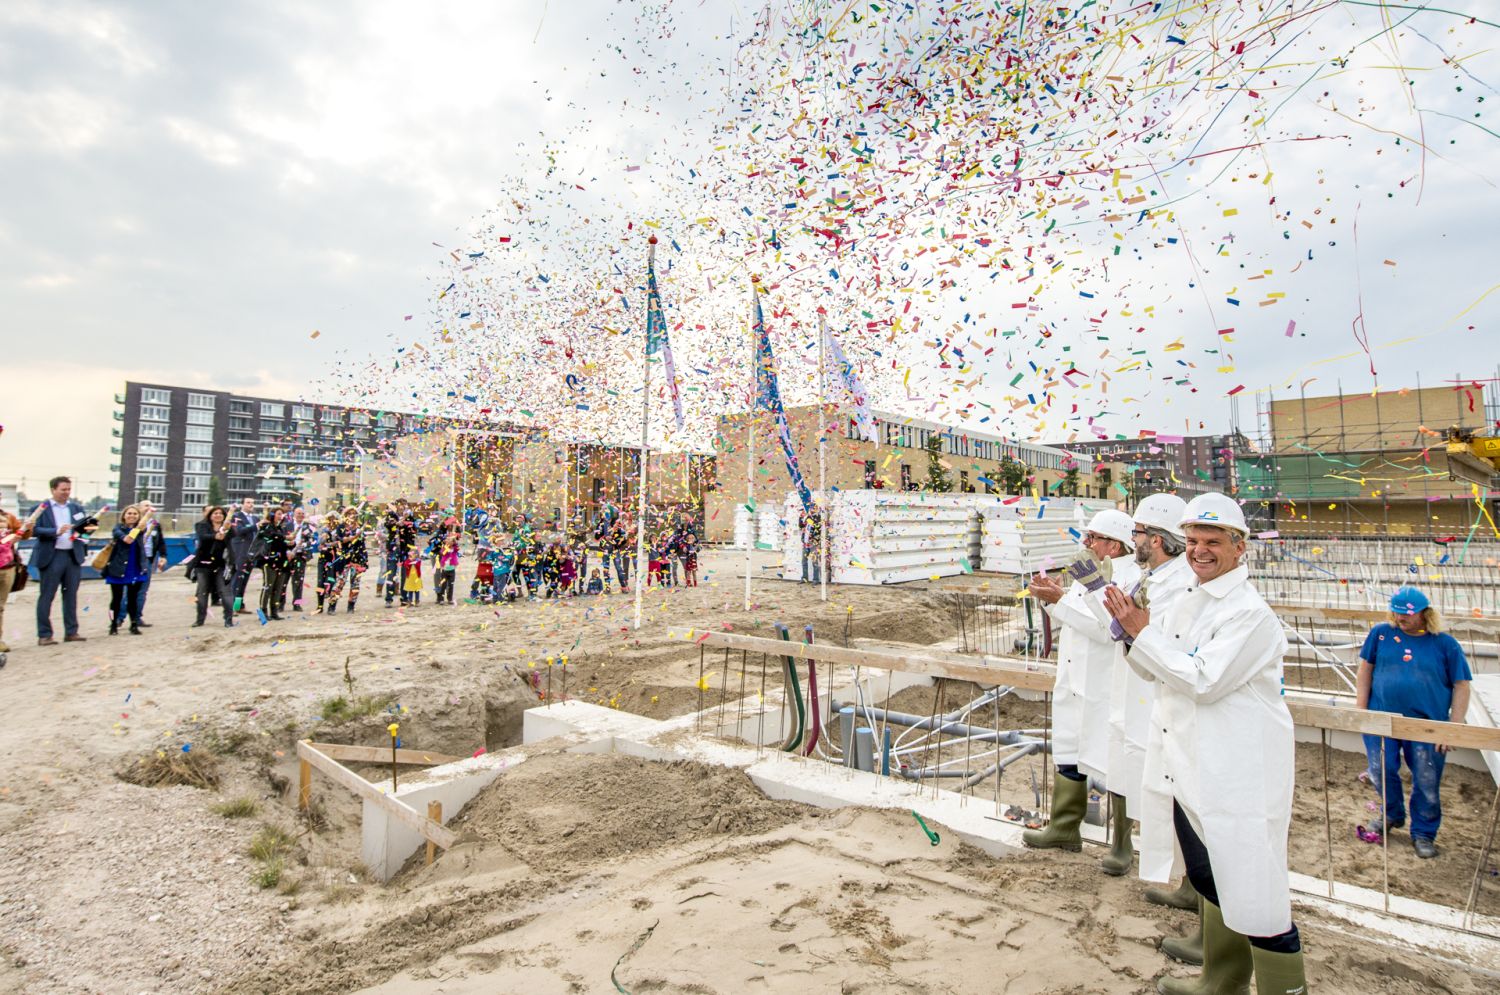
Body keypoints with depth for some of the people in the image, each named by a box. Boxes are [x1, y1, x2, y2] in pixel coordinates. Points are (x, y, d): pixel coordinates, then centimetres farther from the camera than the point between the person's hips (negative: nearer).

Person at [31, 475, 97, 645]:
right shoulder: (41, 508, -2)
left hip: (74, 555, 4)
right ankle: (44, 635, 6)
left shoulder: (77, 508, 11)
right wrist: (57, 531, -23)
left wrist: (90, 528, -15)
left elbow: (86, 528, 7)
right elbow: (34, 530, -10)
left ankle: (71, 632, 14)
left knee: (71, 595, 9)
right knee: (46, 596, 1)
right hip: (51, 557, -4)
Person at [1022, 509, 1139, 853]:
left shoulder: (1131, 578, -14)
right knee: (1069, 756, 16)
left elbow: (1107, 628, -26)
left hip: (1105, 691, -9)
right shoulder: (1089, 571, 12)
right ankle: (1064, 829, 30)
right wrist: (1052, 596, 3)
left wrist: (1060, 600, -24)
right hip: (1074, 683, 9)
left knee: (1114, 764, 3)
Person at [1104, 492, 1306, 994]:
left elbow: (1203, 680, -23)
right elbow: (1159, 670, 14)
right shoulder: (1187, 601, 10)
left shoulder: (1250, 613, -16)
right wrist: (1133, 631, -3)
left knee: (1254, 889, 0)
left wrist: (1143, 632, -19)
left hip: (1236, 774, -9)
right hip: (1186, 765, 9)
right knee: (1208, 878, 22)